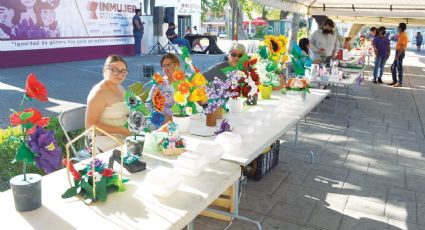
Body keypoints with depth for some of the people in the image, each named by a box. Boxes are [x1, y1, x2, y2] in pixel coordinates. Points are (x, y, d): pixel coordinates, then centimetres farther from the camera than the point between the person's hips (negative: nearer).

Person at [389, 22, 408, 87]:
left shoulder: (403, 35, -17)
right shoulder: (401, 35, 13)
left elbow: (402, 47, -22)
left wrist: (397, 56, -23)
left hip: (400, 53, -10)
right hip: (398, 52, 10)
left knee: (399, 68, -4)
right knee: (393, 67, 14)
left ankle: (400, 83, 3)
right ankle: (395, 81, 22)